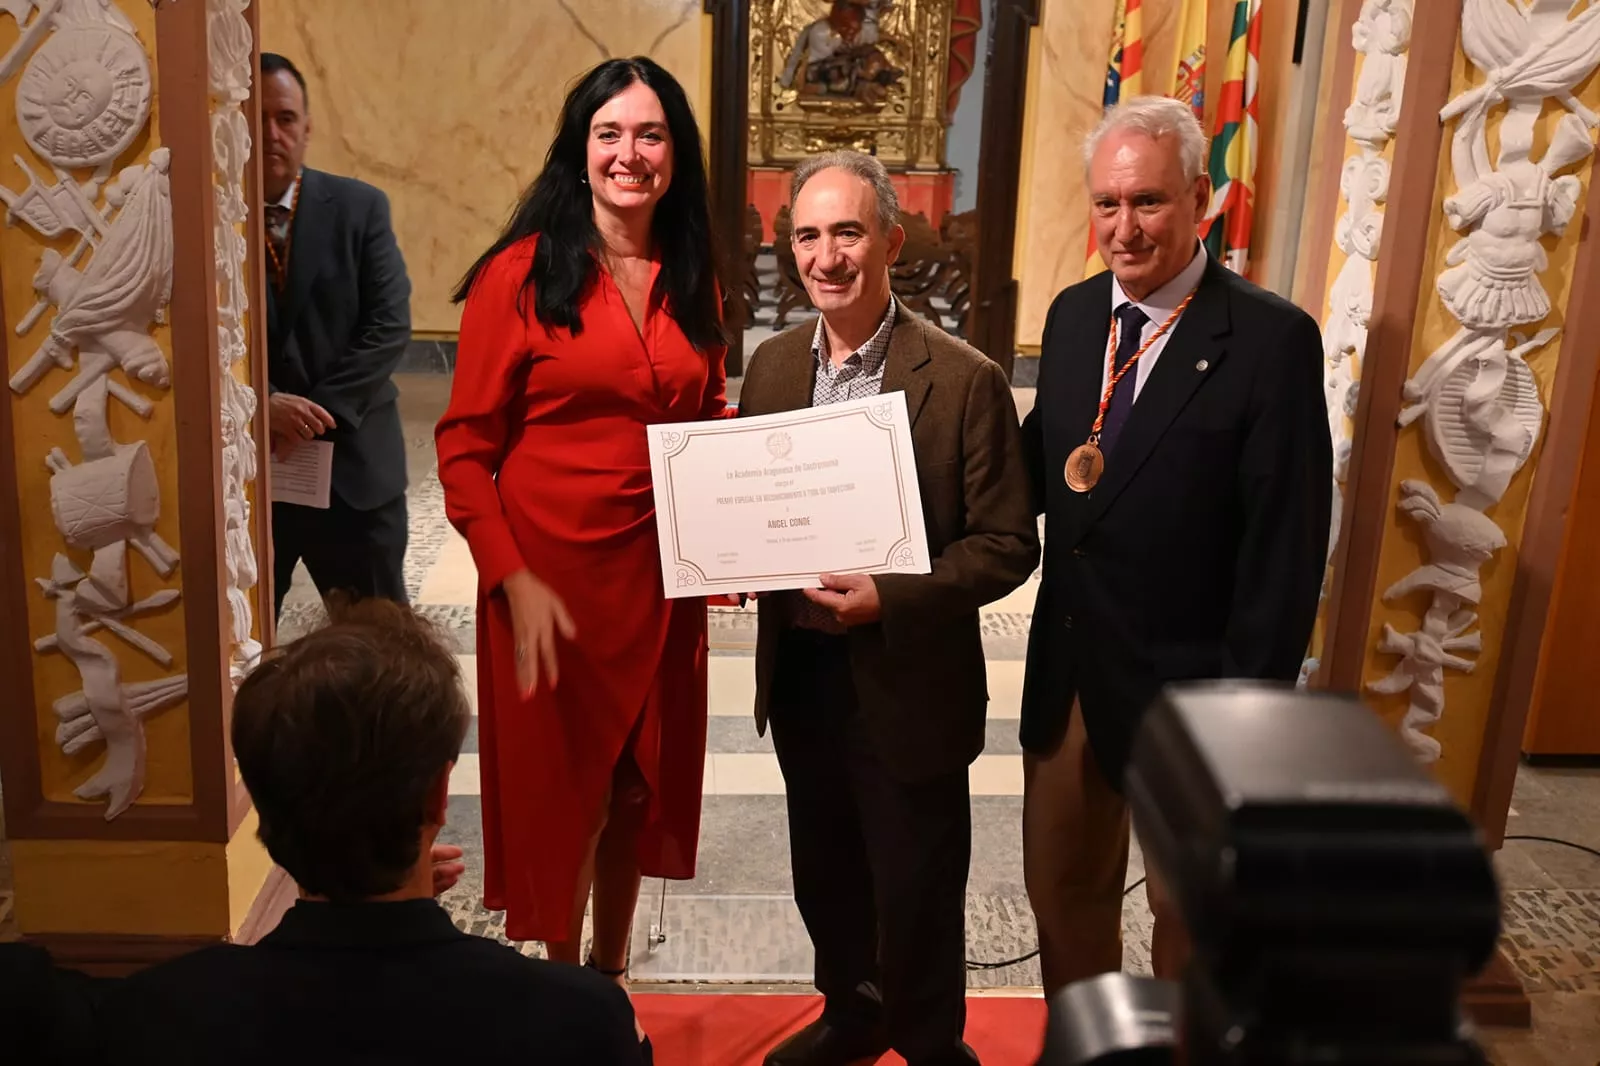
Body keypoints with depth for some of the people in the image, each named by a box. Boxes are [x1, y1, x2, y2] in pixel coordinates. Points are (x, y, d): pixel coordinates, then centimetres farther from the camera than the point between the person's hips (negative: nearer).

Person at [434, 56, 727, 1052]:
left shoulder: (695, 282, 6)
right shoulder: (521, 274, -9)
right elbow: (464, 446, -9)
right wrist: (515, 583, -17)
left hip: (661, 578, 5)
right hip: (552, 577, -4)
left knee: (638, 783, 17)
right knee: (558, 790, 10)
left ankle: (612, 973, 39)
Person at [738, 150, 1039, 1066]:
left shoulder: (966, 380, -15)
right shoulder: (773, 363, 3)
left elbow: (1008, 544, -13)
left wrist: (889, 596, -25)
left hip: (908, 687, -5)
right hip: (798, 673, 5)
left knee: (916, 893, 12)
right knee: (824, 877, 23)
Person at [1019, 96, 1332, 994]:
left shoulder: (1272, 339, -16)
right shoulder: (1073, 314, 3)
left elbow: (1285, 548, -16)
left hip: (1187, 685, -6)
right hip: (1066, 673, 6)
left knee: (1192, 919, 17)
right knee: (1062, 889, 22)